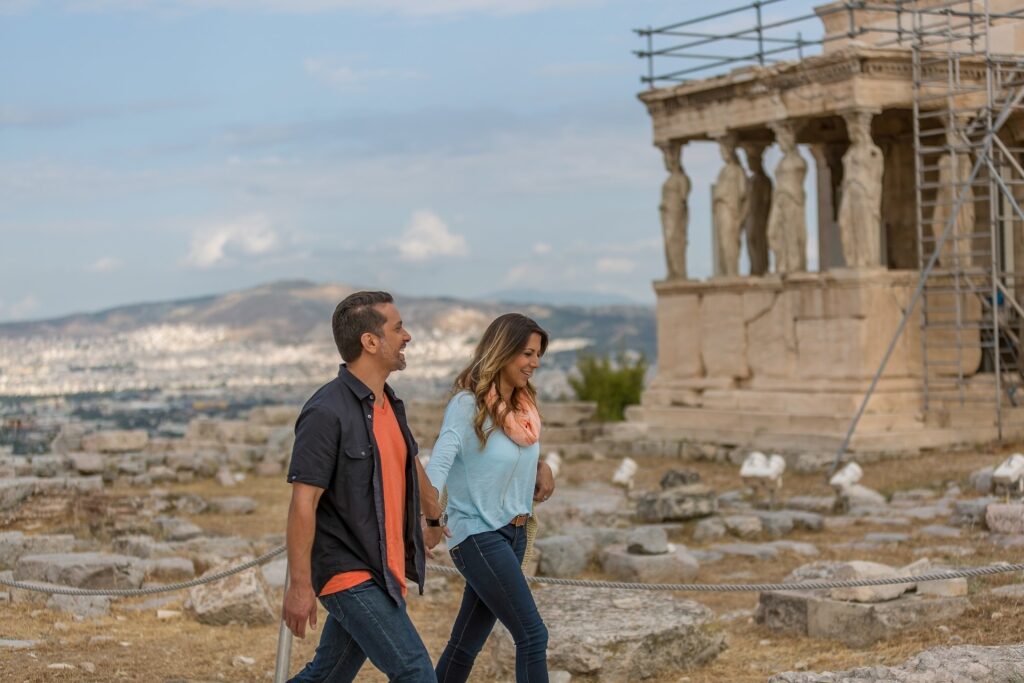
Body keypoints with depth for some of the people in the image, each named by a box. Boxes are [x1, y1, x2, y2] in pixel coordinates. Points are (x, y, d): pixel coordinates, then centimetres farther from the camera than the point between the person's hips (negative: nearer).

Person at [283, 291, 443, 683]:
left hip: (382, 571, 9)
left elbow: (409, 464, 29)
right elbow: (303, 504, -19)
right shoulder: (327, 413, -18)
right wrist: (299, 585, -21)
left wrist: (436, 515, 44)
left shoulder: (388, 404, 10)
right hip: (349, 574, -9)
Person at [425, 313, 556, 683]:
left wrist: (541, 467, 1)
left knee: (466, 644, 12)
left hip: (513, 534, 7)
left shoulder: (523, 404, 7)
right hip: (478, 535, -7)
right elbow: (439, 464, -24)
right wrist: (430, 518, -36)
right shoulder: (468, 405, -15)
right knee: (533, 636, -10)